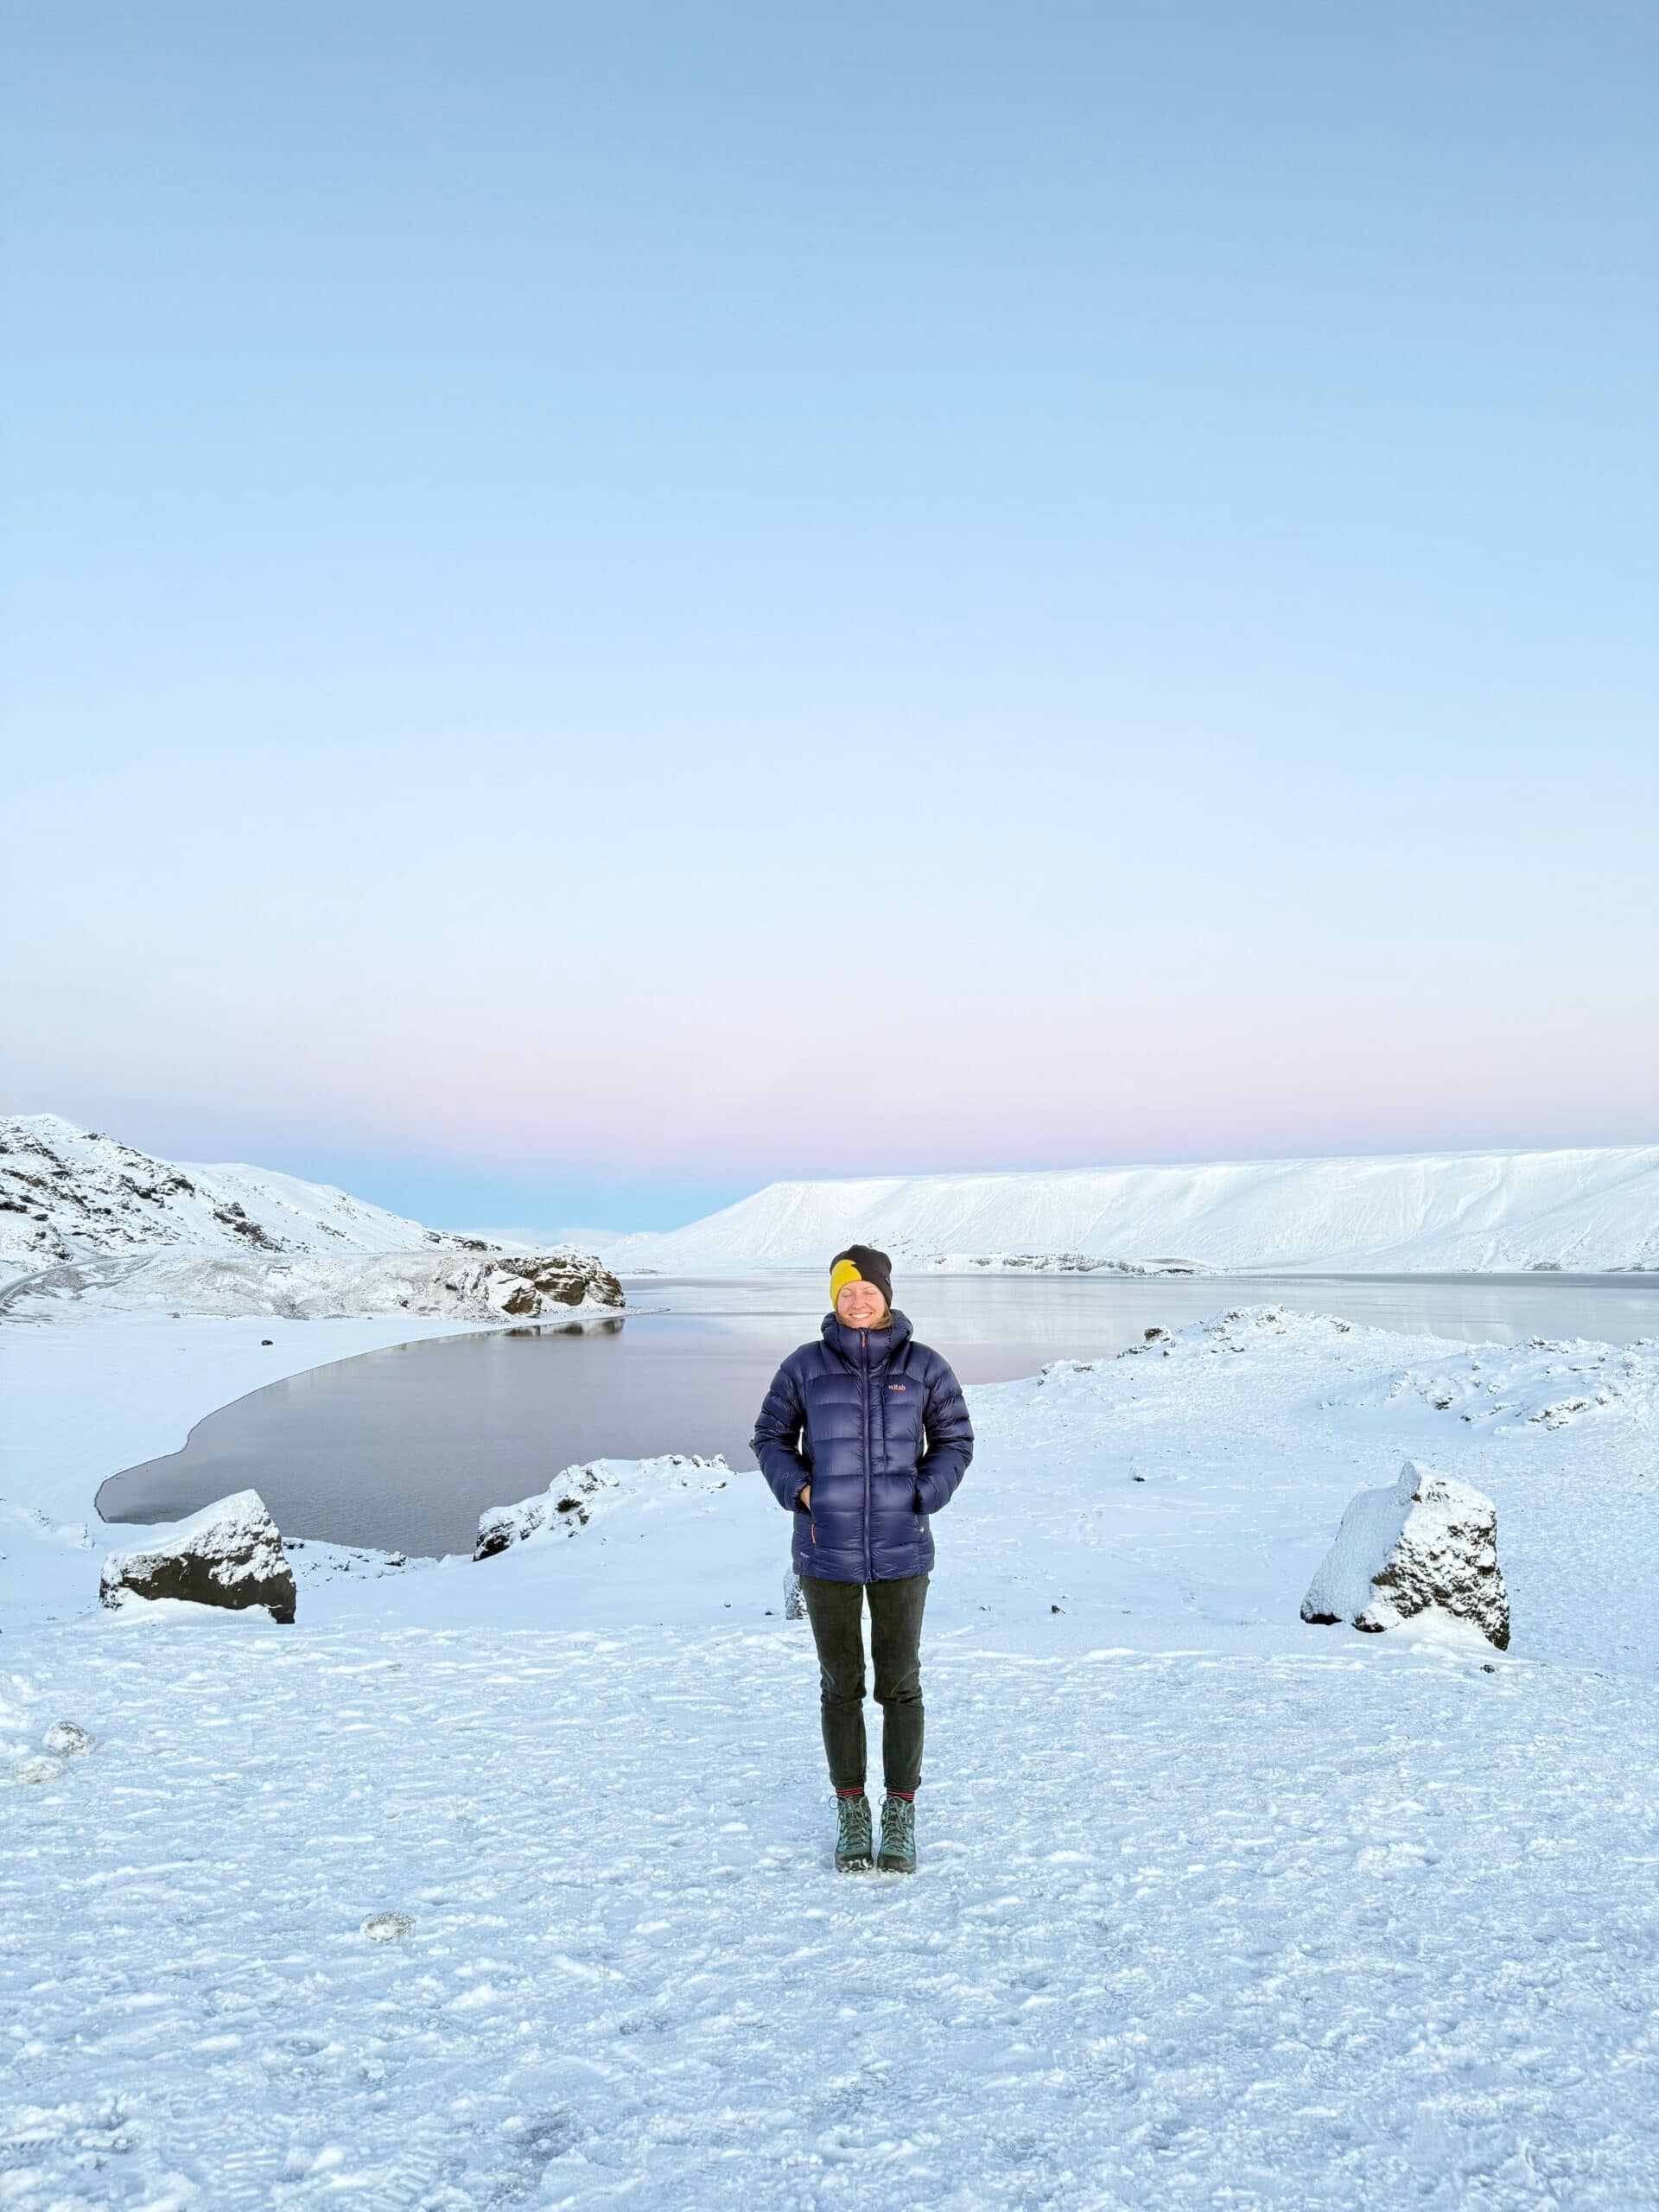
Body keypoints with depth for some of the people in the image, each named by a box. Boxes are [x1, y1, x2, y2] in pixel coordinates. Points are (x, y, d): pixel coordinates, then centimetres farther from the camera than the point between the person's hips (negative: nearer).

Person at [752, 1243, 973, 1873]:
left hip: (901, 1550, 0)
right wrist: (798, 1490, -10)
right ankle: (851, 1812, 27)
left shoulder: (923, 1366, -4)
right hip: (827, 1550, 0)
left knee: (899, 1683, 8)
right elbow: (771, 1437, 6)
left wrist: (923, 1498, -10)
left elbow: (954, 1440, 5)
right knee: (840, 1684, 10)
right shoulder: (806, 1366, -4)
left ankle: (900, 1815, 25)